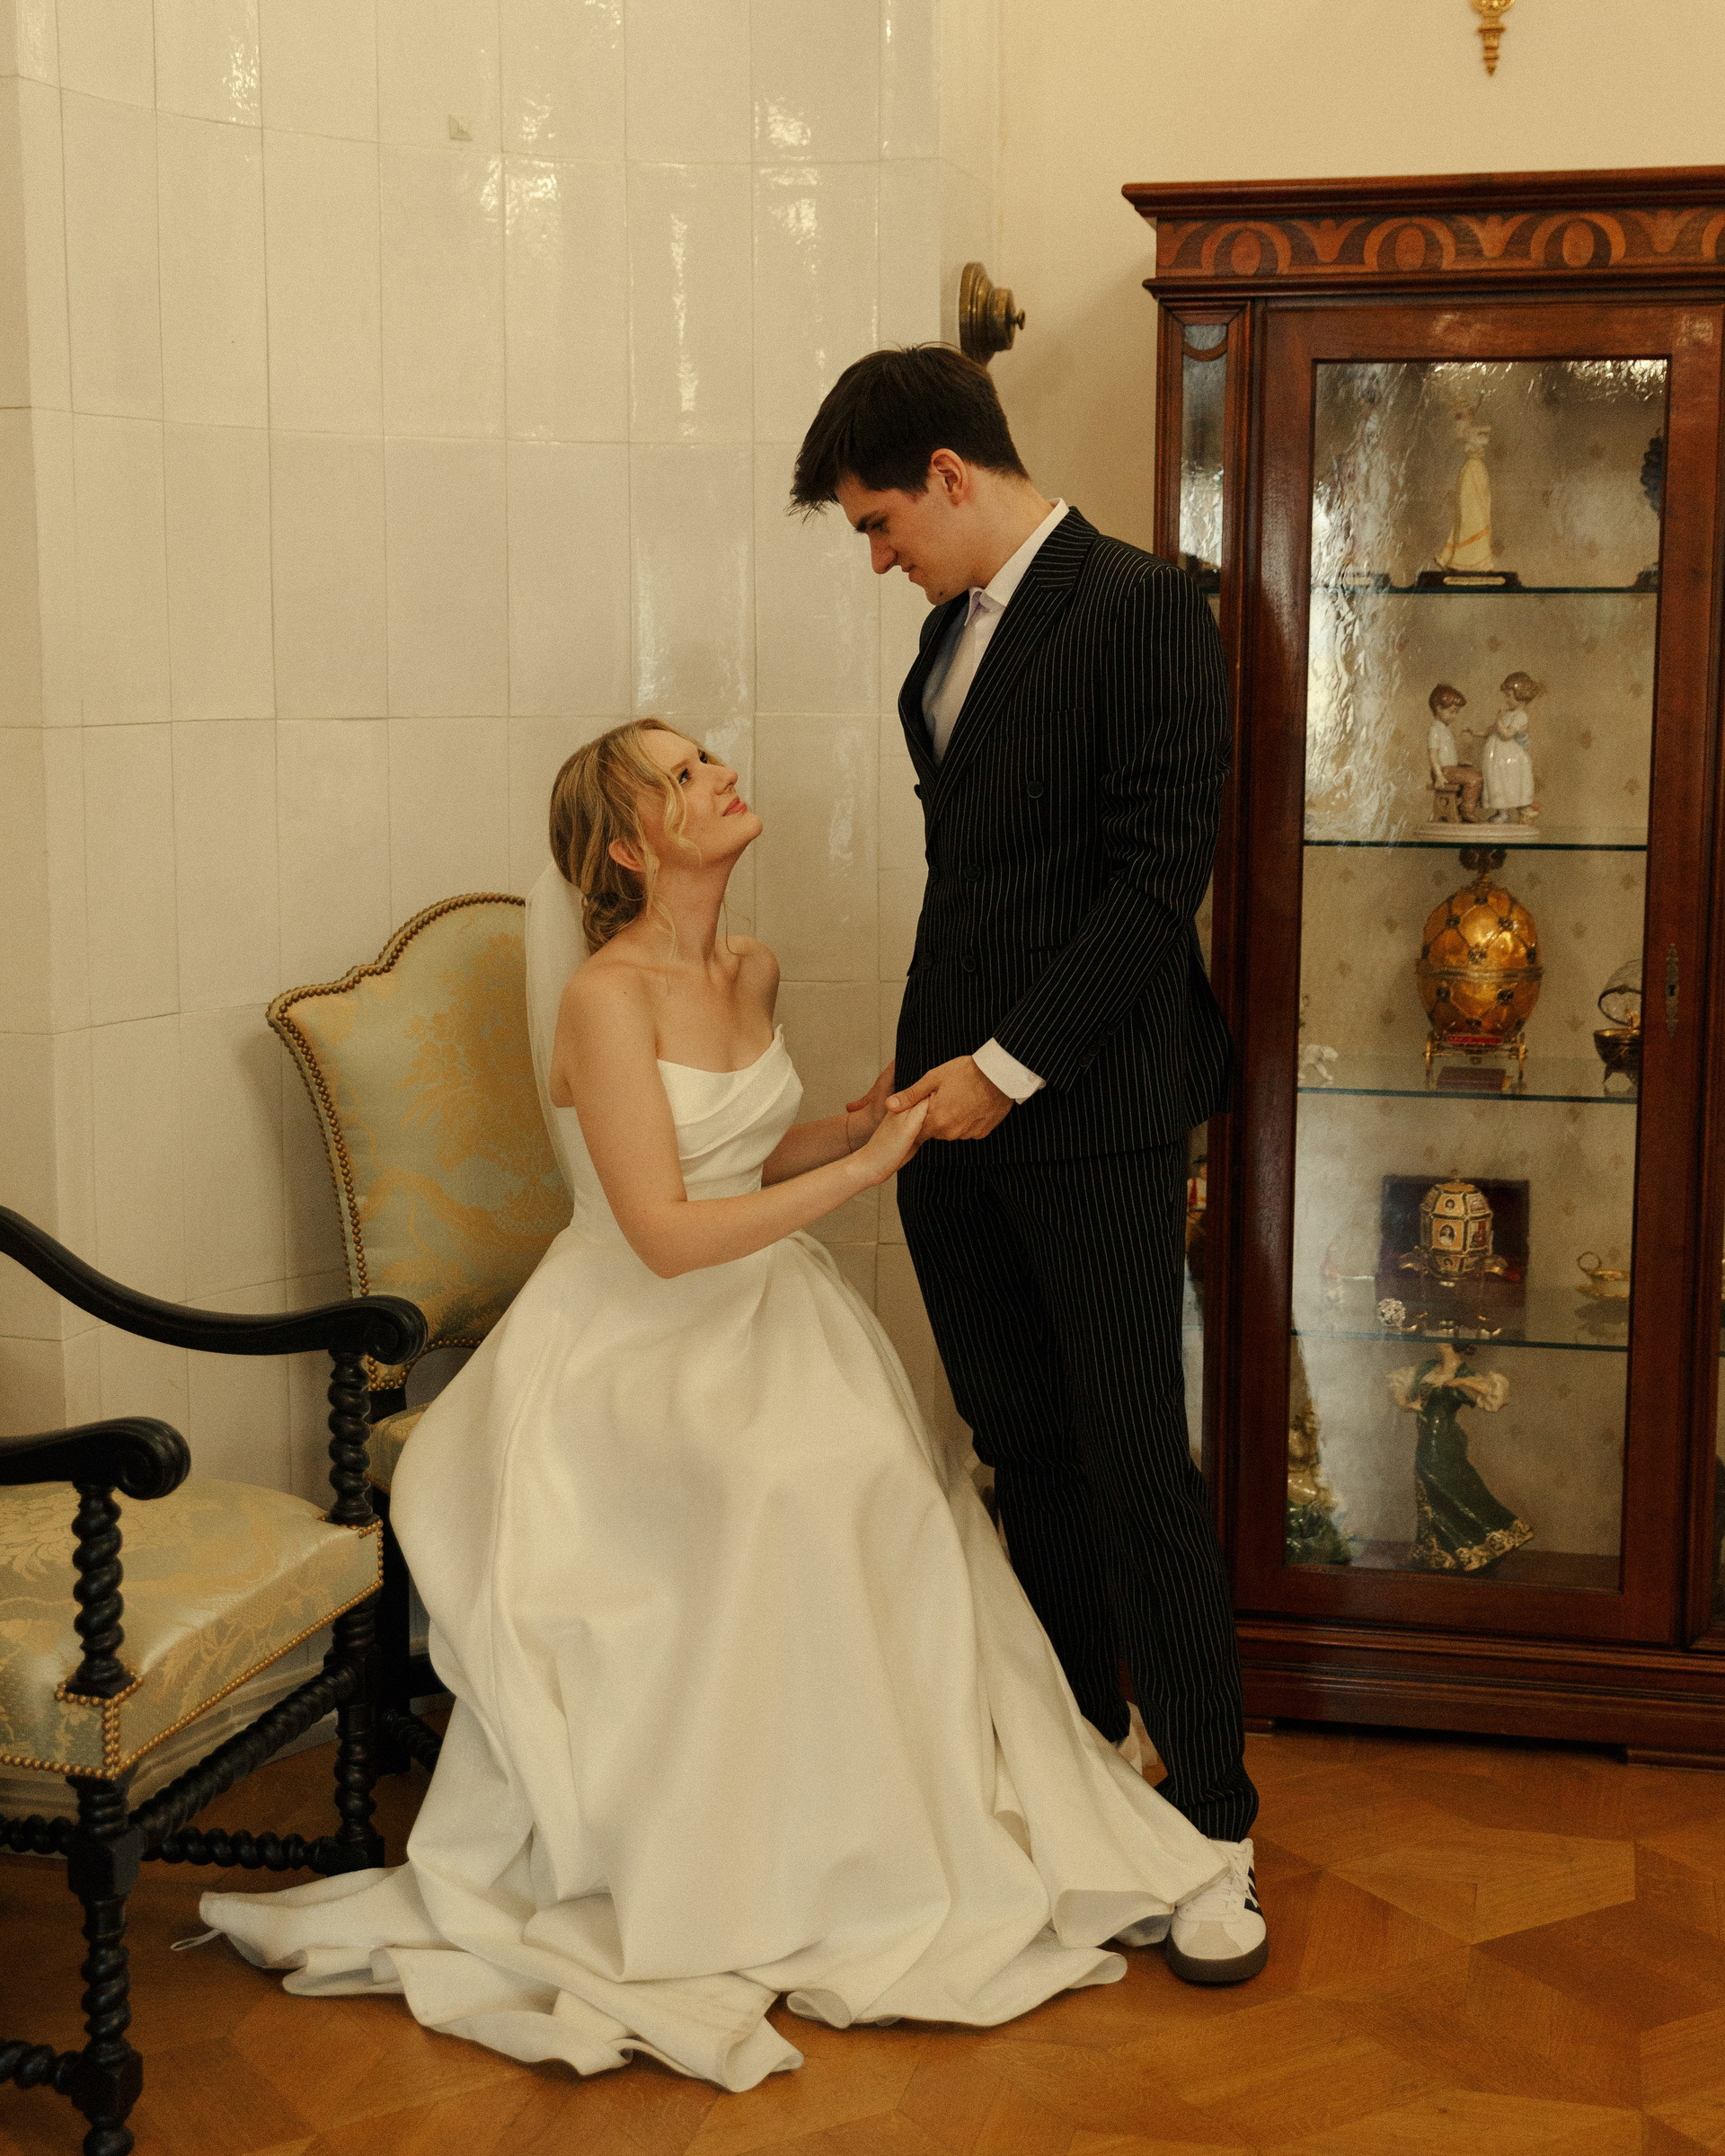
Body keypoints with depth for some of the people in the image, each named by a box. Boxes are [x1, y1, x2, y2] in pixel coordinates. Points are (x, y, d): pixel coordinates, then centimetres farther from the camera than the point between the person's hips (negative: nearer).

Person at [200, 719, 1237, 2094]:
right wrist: (864, 1169, -19)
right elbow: (668, 1232, -22)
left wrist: (862, 1126, 3)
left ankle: (896, 1817, -6)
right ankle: (731, 1868, -16)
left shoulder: (751, 973, 8)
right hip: (633, 1339, -7)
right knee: (771, 1487, -32)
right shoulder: (605, 998, -16)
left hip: (762, 1309, 7)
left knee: (881, 1475, -21)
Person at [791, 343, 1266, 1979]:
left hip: (1090, 1116, -7)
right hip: (959, 1108, 8)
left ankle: (1211, 1825, 9)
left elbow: (1160, 873, -16)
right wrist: (926, 1060, 14)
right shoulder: (954, 633, 15)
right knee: (1025, 1455, 12)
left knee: (1136, 1465, -2)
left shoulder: (1142, 609, -10)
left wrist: (1009, 1063, -16)